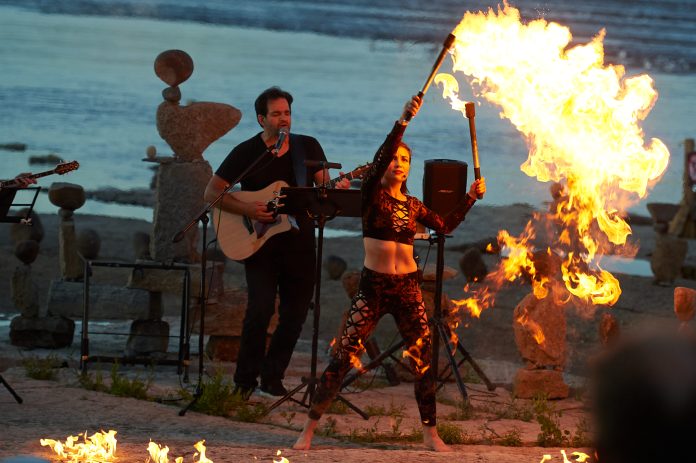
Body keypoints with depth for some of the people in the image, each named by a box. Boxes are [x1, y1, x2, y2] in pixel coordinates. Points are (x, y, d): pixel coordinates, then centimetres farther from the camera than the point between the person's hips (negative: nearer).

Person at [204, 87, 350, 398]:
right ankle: (245, 380, -3)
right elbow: (211, 192, -4)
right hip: (260, 243, -4)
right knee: (260, 308, -16)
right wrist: (247, 209, -18)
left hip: (299, 241, 4)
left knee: (295, 312, 3)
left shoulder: (308, 147, 5)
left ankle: (272, 377, 17)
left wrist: (337, 189, -15)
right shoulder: (246, 153, -3)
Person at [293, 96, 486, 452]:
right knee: (341, 359, -8)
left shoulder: (413, 206, 12)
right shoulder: (372, 194, -2)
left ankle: (430, 433, 13)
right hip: (373, 286, -4)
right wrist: (403, 122, -26)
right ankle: (309, 429, -3)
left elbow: (445, 226, 18)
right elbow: (380, 160, -18)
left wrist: (470, 198, 11)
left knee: (423, 361, 3)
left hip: (407, 288, 4)